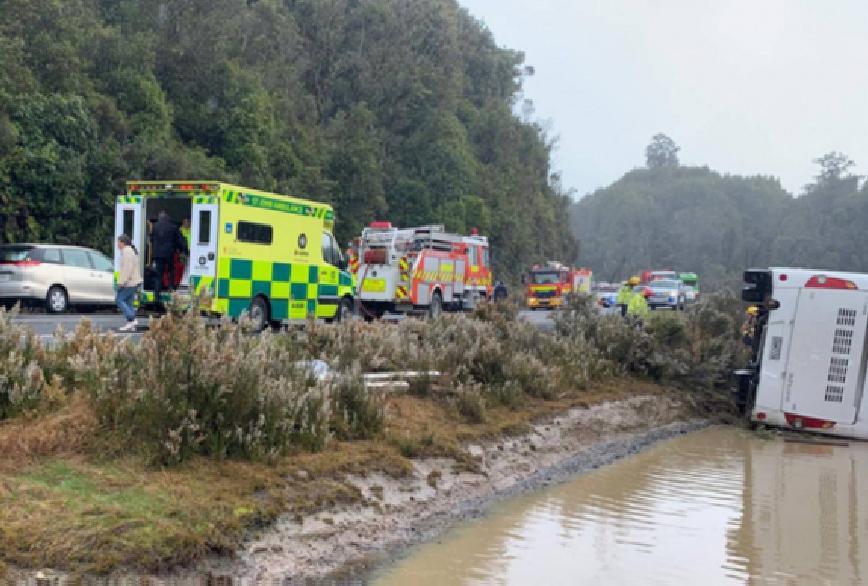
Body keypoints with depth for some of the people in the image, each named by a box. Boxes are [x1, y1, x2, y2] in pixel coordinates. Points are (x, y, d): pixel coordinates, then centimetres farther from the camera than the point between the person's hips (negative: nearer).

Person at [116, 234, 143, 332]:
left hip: (129, 282, -10)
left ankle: (132, 320, -11)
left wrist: (121, 282, -21)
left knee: (119, 300, -5)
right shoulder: (132, 251, 19)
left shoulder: (127, 252, -15)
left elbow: (127, 269, -23)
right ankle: (131, 325, 7)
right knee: (128, 302, 10)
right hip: (135, 282, 10)